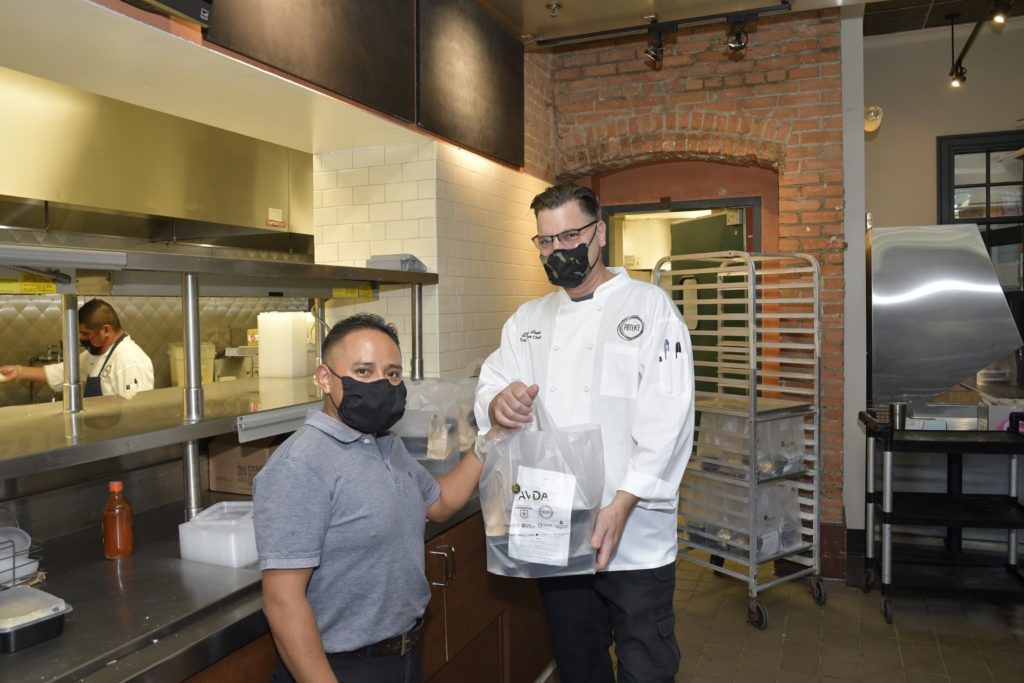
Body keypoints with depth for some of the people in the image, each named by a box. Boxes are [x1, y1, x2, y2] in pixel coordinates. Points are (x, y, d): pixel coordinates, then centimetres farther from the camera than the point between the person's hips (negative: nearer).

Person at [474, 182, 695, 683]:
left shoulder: (649, 308, -5)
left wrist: (621, 506, -22)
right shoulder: (527, 321, 10)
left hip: (634, 535, -4)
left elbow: (666, 421, -13)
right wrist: (498, 404, -20)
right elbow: (489, 390, 5)